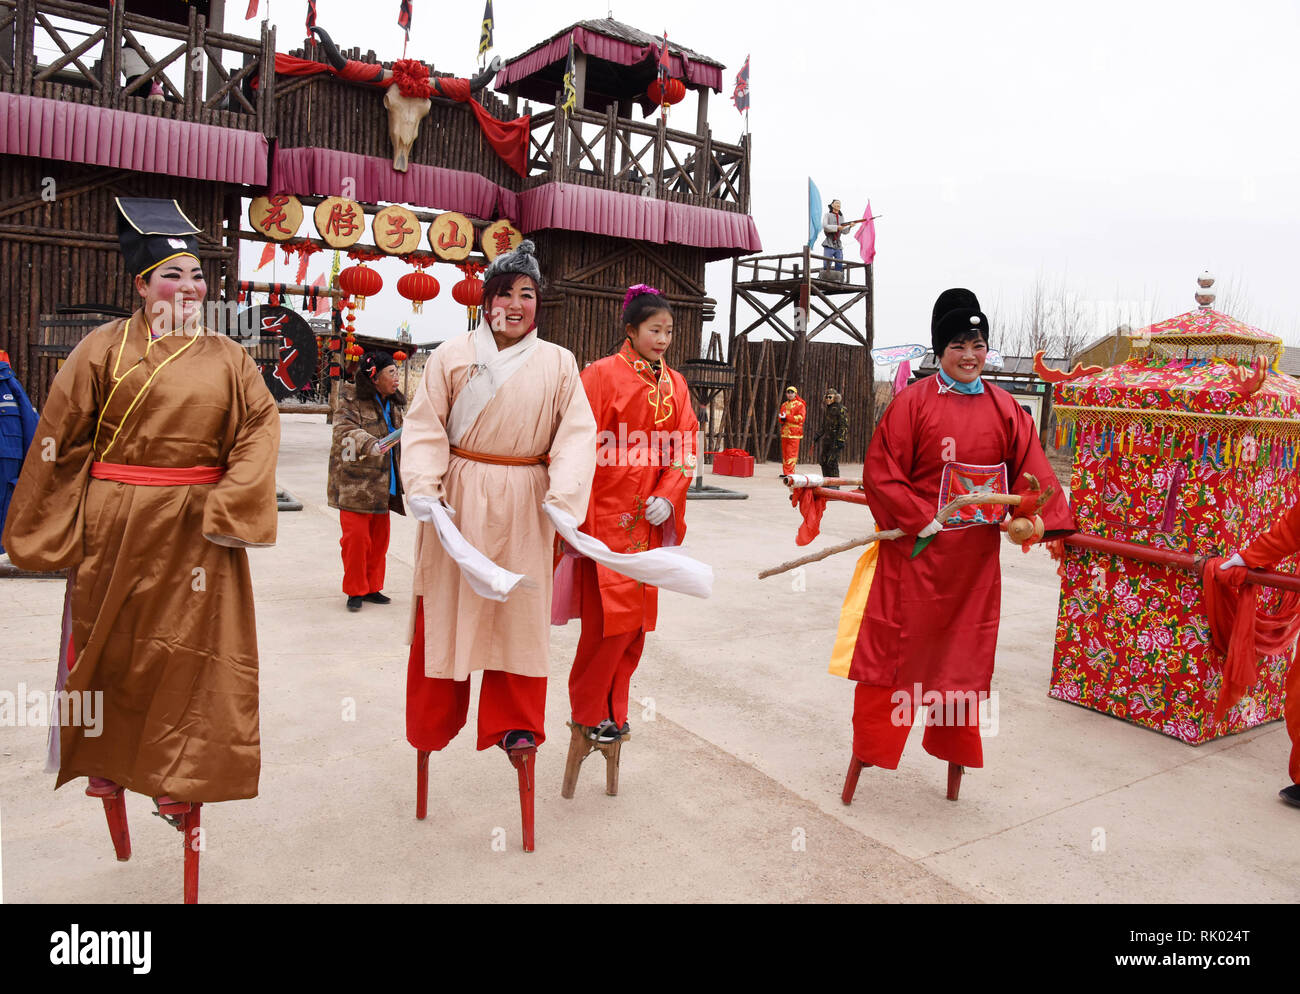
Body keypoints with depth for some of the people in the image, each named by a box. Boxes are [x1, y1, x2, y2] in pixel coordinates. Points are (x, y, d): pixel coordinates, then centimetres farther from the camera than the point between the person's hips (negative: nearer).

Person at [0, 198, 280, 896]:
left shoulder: (228, 360, 4)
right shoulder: (105, 348, -2)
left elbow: (260, 428, 1)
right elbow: (60, 438, 0)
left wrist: (229, 506, -10)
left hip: (196, 532, 1)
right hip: (114, 527, -1)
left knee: (189, 652, 5)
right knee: (110, 647, 13)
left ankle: (177, 778, 22)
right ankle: (105, 759, 37)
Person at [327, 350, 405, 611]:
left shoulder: (392, 405, 15)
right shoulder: (351, 401, -9)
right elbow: (344, 430, -25)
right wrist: (370, 444, -40)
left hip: (383, 484, 7)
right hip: (354, 482, -7)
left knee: (379, 537, 10)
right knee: (356, 536, -6)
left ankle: (372, 588, 24)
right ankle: (355, 591, 8)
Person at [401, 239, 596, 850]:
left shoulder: (558, 365, 4)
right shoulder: (451, 357, 1)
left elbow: (577, 434, -4)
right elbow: (424, 427, -3)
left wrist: (564, 496, -18)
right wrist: (423, 488, -16)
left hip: (523, 507, 1)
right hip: (459, 501, -1)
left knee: (520, 614, 6)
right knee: (445, 611, 6)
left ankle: (515, 726, 21)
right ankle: (431, 728, 23)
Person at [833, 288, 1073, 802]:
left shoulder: (1004, 408, 5)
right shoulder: (913, 402, -7)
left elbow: (1031, 469, 2)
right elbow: (881, 471, -9)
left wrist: (1028, 515, -17)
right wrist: (922, 521, -16)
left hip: (975, 556, 4)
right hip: (914, 548, -4)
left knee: (965, 649, 15)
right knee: (893, 646, 1)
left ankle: (954, 751, 34)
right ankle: (866, 748, 15)